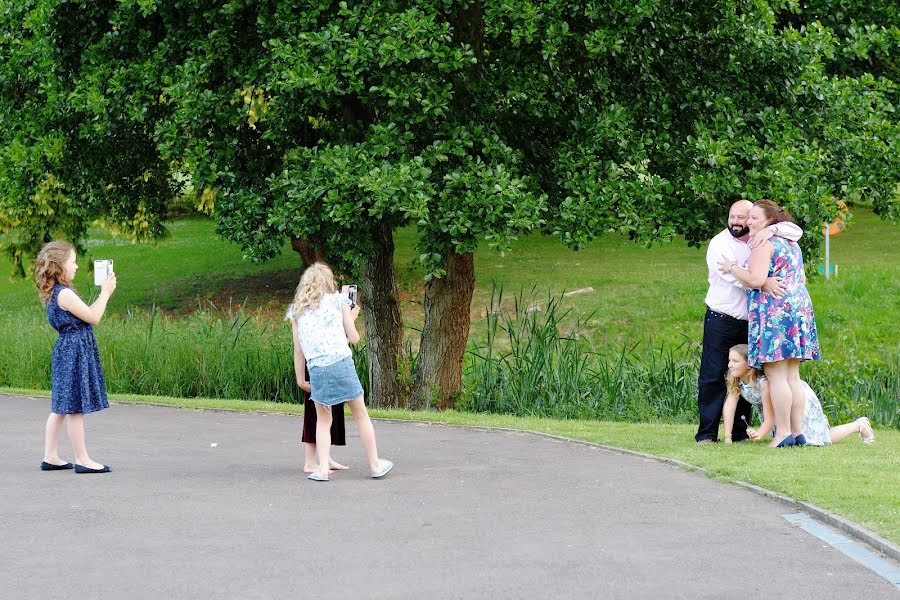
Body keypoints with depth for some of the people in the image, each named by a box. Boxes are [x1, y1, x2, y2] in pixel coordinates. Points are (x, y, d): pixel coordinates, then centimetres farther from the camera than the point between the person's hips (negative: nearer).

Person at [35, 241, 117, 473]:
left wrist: (103, 294, 17)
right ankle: (82, 460, 0)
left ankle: (50, 457, 16)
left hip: (66, 350, 10)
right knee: (76, 407, -4)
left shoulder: (54, 293, 13)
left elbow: (86, 315, 18)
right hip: (75, 352, -10)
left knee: (61, 407, 13)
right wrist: (105, 293, -6)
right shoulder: (65, 294, -18)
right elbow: (93, 317, -15)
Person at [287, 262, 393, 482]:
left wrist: (300, 379, 16)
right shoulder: (338, 301, 9)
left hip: (316, 369, 2)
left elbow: (298, 350, 11)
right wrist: (351, 318, 26)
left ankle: (323, 469, 2)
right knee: (361, 415, 12)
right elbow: (354, 338, 8)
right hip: (342, 364, -2)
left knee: (323, 420, 15)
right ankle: (375, 465, 18)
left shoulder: (297, 310, 14)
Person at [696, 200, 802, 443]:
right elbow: (732, 273, -23)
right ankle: (707, 433, -3)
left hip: (751, 322, 4)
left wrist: (771, 230, -19)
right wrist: (762, 282, -36)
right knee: (712, 376, -6)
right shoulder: (719, 244, -6)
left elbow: (796, 231, 1)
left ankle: (739, 431, 13)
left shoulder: (760, 240, 7)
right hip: (721, 321, -4)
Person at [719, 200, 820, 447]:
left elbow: (755, 280, -18)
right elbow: (802, 278, 28)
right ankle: (797, 432, 8)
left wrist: (732, 267, -5)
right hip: (799, 308, 9)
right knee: (792, 376, 9)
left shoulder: (764, 244, -9)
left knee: (776, 375, -9)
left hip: (774, 313, -9)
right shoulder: (792, 243, 20)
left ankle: (783, 433, -11)